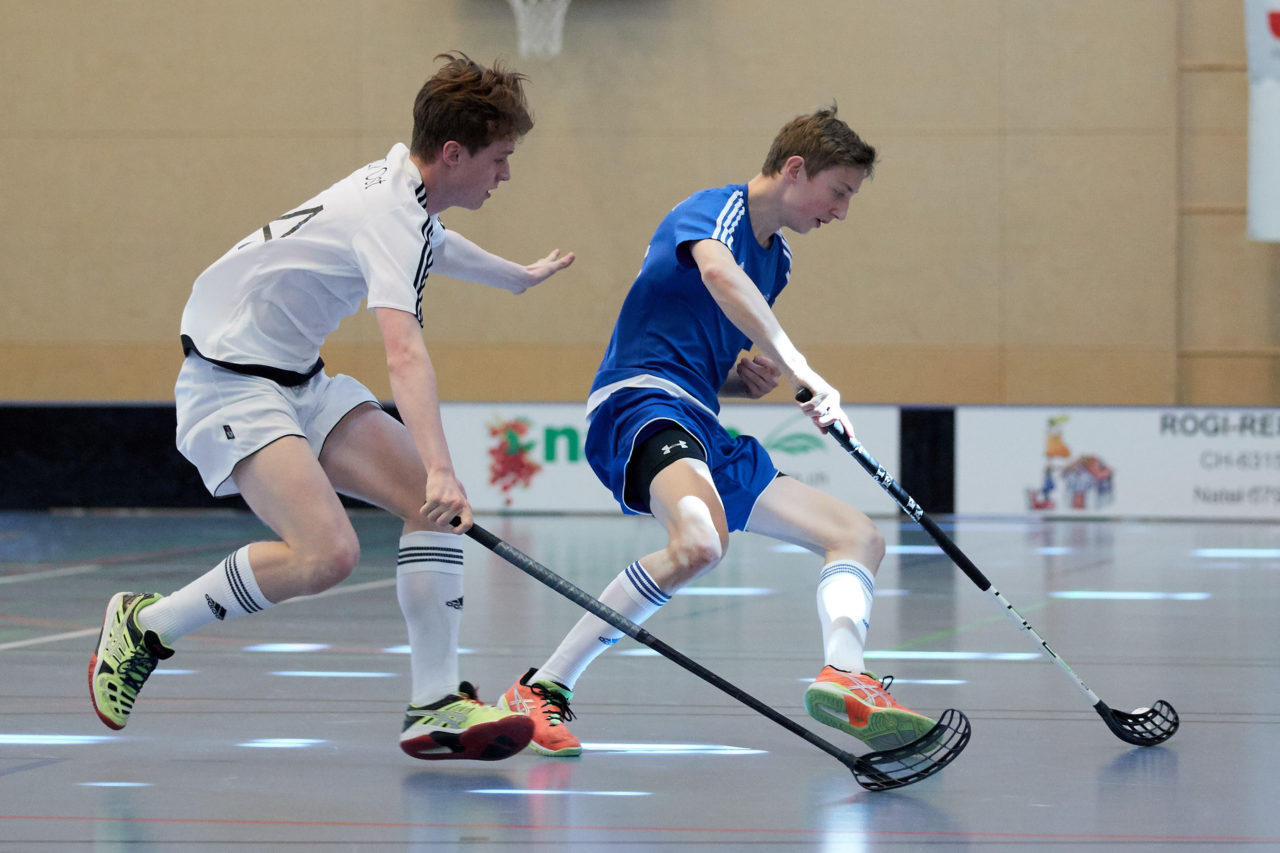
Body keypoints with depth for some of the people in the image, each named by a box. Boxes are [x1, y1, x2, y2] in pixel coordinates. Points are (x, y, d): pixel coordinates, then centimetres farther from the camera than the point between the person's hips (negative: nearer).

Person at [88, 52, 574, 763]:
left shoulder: (406, 188, 8)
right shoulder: (388, 216, -24)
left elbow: (432, 244, 36)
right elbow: (403, 351, -40)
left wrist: (518, 276, 54)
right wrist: (439, 469, -52)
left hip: (299, 380, 10)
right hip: (230, 379, -10)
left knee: (431, 503, -4)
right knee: (325, 552, -26)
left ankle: (435, 706, -5)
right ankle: (144, 625, -5)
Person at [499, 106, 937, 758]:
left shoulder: (776, 259, 24)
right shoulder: (716, 209, -4)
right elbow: (718, 272, -30)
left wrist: (744, 379, 10)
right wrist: (801, 372, -38)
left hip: (702, 433, 10)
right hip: (637, 406, -10)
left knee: (860, 537, 3)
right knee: (701, 541, -38)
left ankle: (843, 678, -24)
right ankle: (542, 690, -26)